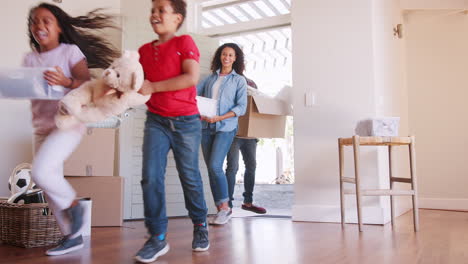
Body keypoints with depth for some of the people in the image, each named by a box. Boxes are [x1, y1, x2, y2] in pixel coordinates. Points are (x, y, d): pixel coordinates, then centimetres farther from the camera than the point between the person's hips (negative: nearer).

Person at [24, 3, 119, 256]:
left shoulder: (71, 51, -4)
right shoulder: (29, 59, 11)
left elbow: (87, 83, -13)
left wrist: (66, 82, -32)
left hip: (69, 122, -6)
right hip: (41, 126, 6)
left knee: (41, 172, -22)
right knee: (50, 187, 7)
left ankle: (73, 204, 7)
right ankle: (71, 236, 20)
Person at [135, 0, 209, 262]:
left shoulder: (184, 42, -5)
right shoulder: (144, 50, 9)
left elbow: (192, 77, -18)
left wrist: (153, 87, -18)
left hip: (186, 122, -3)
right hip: (156, 121, 4)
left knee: (189, 176, 8)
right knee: (151, 177, -7)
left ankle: (200, 226, 29)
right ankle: (158, 238, 3)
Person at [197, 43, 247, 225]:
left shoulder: (239, 80, 6)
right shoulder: (211, 78, 16)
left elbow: (241, 107, -3)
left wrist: (220, 118, -14)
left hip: (225, 127, -4)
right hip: (206, 127, 4)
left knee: (215, 166, -16)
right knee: (211, 169, 3)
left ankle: (225, 207, -3)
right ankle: (220, 209, 12)